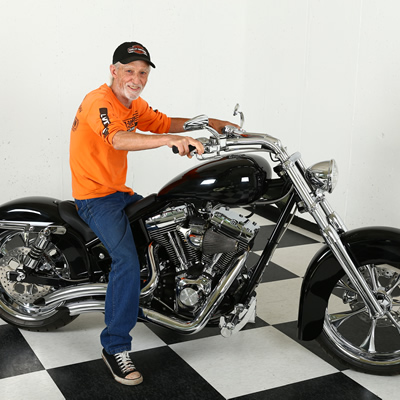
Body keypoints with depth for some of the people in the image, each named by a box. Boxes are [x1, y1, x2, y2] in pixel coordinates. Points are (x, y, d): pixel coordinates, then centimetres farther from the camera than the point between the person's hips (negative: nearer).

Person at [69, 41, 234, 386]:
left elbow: (165, 122, 16)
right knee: (127, 260, -27)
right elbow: (118, 140, -38)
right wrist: (171, 140, -51)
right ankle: (115, 347, -17)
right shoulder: (99, 101, -19)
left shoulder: (134, 105, 11)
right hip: (95, 197, -10)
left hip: (121, 193, 10)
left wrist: (209, 122, 3)